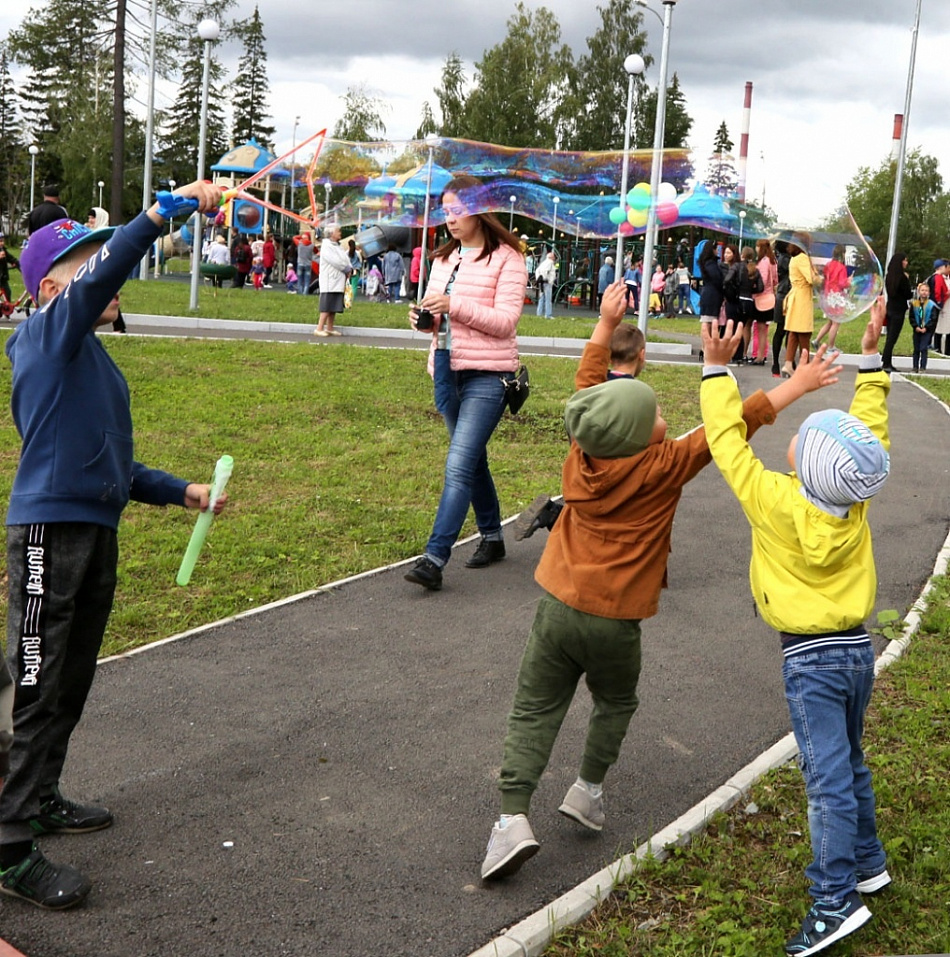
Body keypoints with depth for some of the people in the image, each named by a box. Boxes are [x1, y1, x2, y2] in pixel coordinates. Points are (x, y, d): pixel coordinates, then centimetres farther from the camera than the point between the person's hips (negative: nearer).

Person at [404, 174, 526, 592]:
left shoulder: (506, 258, -7)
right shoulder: (444, 257, 13)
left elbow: (505, 321, -14)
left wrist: (455, 306, -24)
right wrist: (422, 316, -4)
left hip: (487, 375, -7)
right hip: (447, 371, 7)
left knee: (459, 466, -15)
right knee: (472, 460, 18)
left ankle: (435, 558, -18)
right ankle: (491, 537, 34)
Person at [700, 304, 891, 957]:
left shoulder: (777, 505, -20)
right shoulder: (857, 504, -6)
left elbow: (729, 441, -14)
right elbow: (871, 429, 9)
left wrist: (717, 368, -8)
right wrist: (872, 356, 13)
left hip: (810, 659, -6)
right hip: (859, 648, 6)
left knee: (828, 777, -6)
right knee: (849, 762, 22)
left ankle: (836, 899, -5)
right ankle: (867, 862, 35)